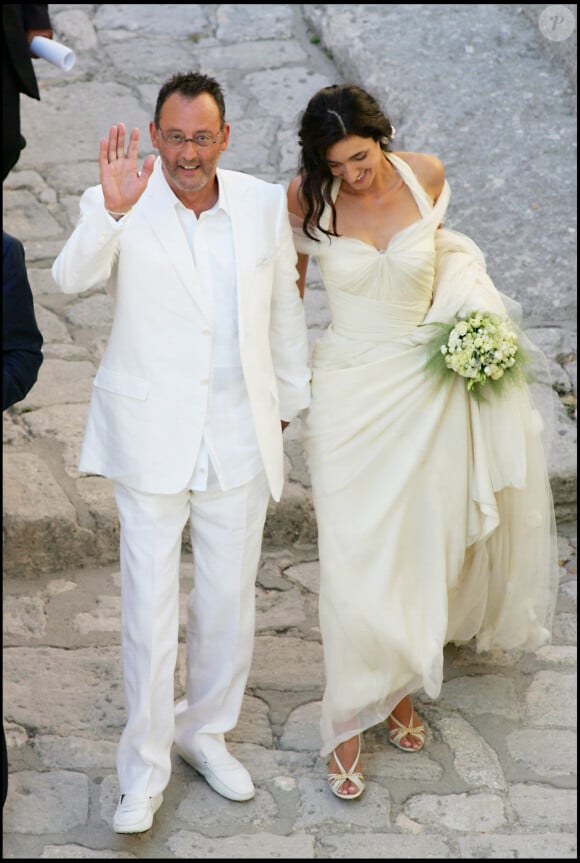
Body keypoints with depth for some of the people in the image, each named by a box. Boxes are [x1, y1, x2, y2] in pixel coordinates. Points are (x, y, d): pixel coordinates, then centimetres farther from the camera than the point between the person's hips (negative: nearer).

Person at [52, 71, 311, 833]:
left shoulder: (264, 204, -2)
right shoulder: (121, 207, -11)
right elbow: (72, 278, -29)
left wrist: (289, 400, 17)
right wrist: (111, 209, -45)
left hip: (240, 440, 3)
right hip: (151, 440, -3)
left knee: (229, 598, 15)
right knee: (149, 607, 3)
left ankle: (207, 731, 38)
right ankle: (144, 768, 20)